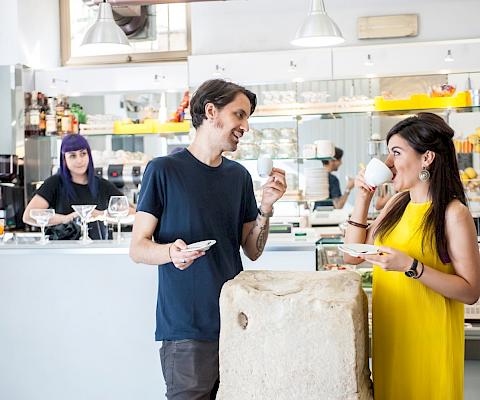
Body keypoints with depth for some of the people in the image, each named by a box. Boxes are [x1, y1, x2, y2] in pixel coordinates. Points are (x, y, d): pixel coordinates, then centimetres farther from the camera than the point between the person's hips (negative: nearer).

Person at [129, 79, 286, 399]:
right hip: (185, 329, -5)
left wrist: (266, 207, -4)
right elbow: (138, 248, -6)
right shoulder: (164, 170, -6)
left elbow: (252, 251, 12)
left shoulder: (239, 175, 10)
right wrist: (171, 251, -26)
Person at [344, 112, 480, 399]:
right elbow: (354, 255, 8)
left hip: (427, 338, -6)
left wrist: (411, 266, -27)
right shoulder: (397, 204, 6)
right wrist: (363, 199, 1)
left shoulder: (453, 213, -15)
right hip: (389, 333, 6)